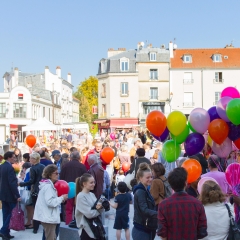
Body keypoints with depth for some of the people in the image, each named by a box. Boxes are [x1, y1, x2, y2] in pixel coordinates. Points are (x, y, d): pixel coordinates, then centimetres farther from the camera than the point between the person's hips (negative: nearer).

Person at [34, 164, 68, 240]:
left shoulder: (48, 184, 15)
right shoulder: (48, 186, -18)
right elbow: (50, 202, -26)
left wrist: (60, 198, 5)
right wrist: (62, 198, -15)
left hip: (48, 216, 11)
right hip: (48, 217, -11)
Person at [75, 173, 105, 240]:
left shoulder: (92, 195, 7)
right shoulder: (81, 196, -15)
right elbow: (89, 213, -21)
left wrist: (100, 207, -18)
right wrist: (98, 209, -5)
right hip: (86, 229, -7)